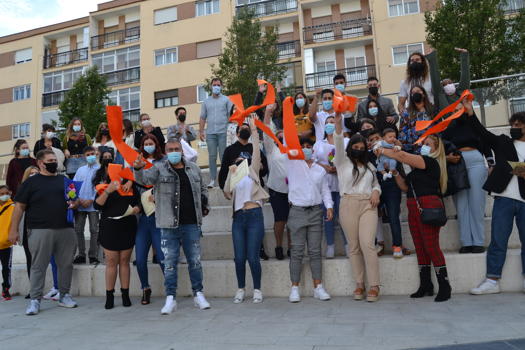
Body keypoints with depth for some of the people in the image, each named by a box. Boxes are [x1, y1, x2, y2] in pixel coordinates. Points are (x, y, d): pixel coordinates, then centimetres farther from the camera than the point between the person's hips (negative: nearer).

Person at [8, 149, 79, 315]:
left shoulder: (64, 180, 16)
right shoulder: (31, 182, 5)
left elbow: (75, 200, 23)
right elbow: (19, 206, 2)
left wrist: (74, 204, -1)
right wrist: (14, 230, -4)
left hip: (66, 229, 4)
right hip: (41, 231, -3)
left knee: (66, 264, 7)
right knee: (38, 266, 0)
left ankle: (64, 295, 19)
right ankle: (35, 300, 8)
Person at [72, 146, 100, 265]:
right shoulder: (80, 169, 16)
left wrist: (91, 200, -13)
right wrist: (79, 199, -5)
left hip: (93, 204, -4)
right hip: (80, 204, 5)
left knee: (94, 230, -1)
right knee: (78, 230, 7)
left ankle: (93, 256, 6)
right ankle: (81, 255, 17)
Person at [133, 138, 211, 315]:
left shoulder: (194, 168, 11)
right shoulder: (159, 168, 1)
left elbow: (203, 189, 23)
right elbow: (145, 179, -17)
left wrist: (204, 206, 15)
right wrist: (138, 169, -37)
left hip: (191, 224, 2)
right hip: (168, 225, -2)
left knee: (195, 260, 9)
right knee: (170, 262, 4)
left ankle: (198, 294, 24)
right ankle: (170, 298, 15)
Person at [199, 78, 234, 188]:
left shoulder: (226, 100, 8)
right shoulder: (206, 102, 17)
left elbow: (231, 114, 2)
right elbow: (202, 118, 16)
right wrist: (201, 131, 7)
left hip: (223, 132, -2)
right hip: (210, 133, 3)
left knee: (224, 156, -2)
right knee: (212, 157, 3)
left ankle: (225, 178, 5)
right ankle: (212, 179, 7)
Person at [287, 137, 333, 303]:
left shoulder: (320, 170, 15)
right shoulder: (293, 163, 6)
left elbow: (325, 190, 14)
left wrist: (329, 206, 1)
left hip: (316, 212, 3)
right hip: (297, 211, -3)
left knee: (315, 251, 5)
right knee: (297, 251, -2)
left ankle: (318, 287, 9)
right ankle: (294, 288, 4)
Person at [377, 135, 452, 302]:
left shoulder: (432, 162, -4)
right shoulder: (417, 166, 22)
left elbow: (402, 156, -12)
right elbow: (405, 187, 21)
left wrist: (382, 150, -2)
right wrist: (395, 173, 10)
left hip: (428, 207, -8)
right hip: (414, 208, 8)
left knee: (431, 247, -10)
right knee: (420, 248, 7)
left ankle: (444, 287, -2)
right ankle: (426, 286, 12)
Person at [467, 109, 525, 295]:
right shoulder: (503, 142, 15)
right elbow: (482, 132, 3)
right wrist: (470, 113, -9)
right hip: (504, 198, 0)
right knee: (497, 241, 0)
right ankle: (492, 281, 4)